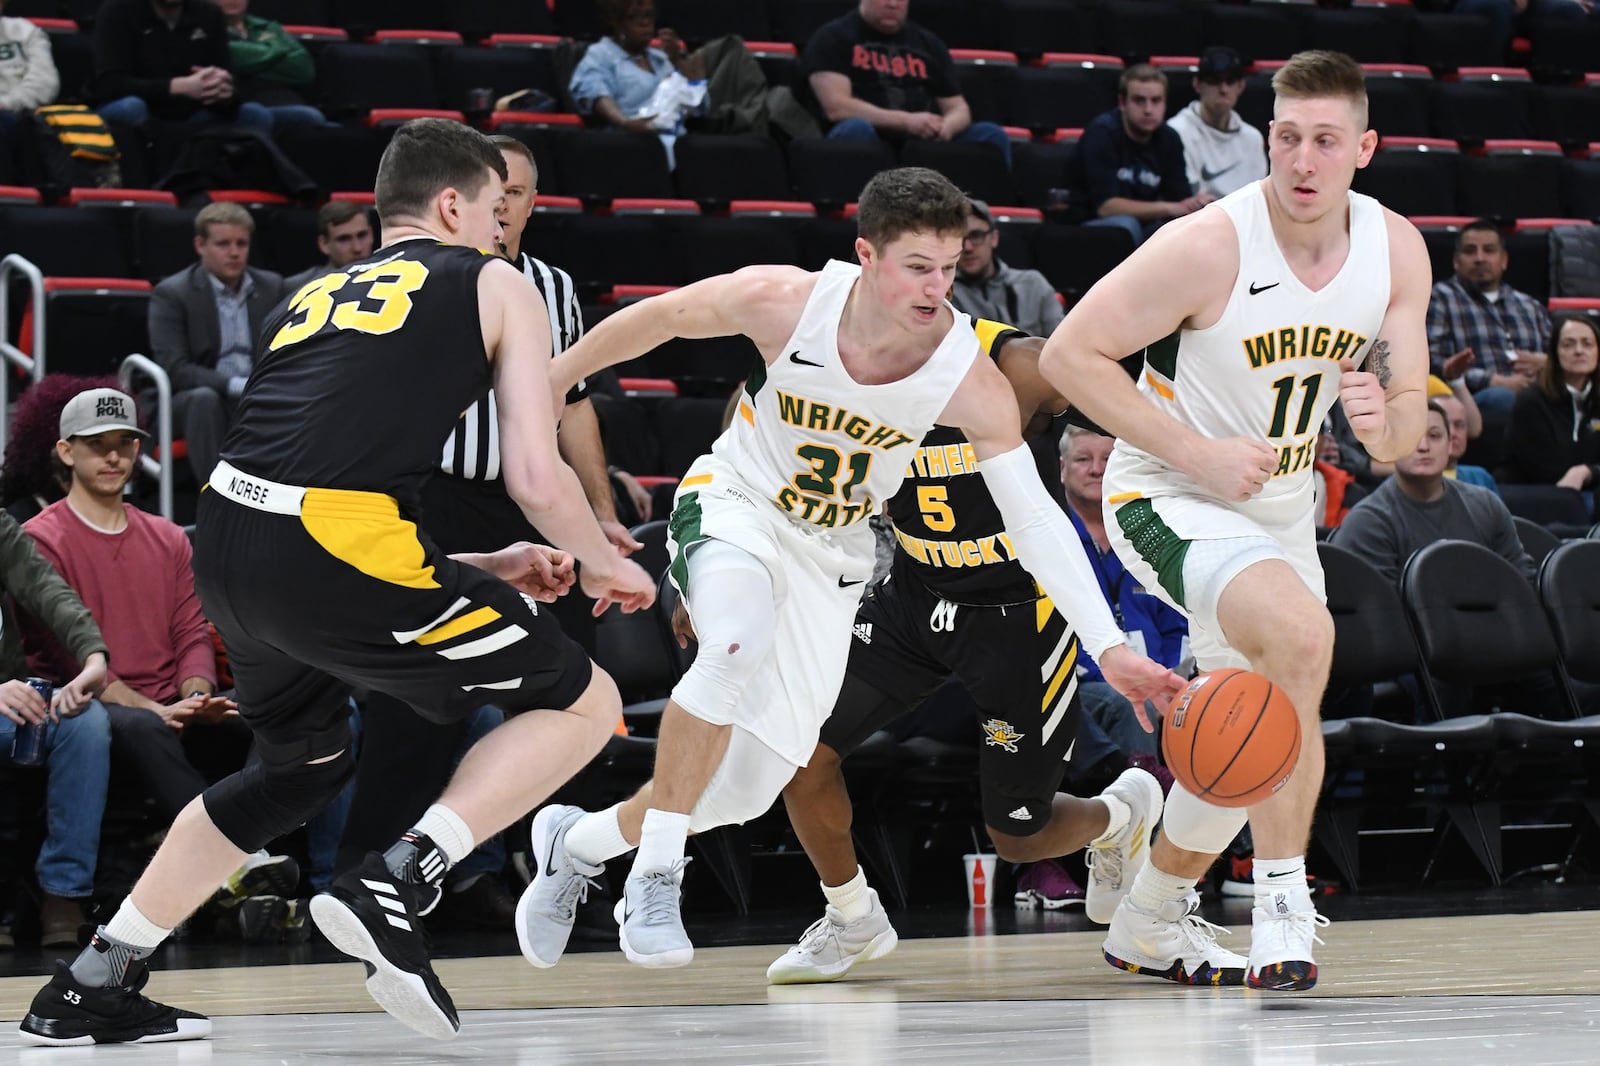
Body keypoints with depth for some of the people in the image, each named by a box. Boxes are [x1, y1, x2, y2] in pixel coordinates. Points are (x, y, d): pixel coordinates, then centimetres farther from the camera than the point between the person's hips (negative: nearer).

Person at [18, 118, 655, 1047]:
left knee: (307, 763, 32)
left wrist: (482, 570, 35)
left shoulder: (318, 296, 30)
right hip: (332, 557, -7)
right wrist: (604, 565, 25)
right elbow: (538, 479, 4)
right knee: (584, 703, 8)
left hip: (225, 543, 7)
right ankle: (395, 889, -7)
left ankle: (91, 987, 31)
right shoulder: (497, 286, 13)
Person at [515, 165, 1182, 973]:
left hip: (830, 556, 3)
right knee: (738, 641, -37)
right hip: (734, 504, -3)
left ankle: (577, 841, 29)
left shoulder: (972, 383, -23)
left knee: (749, 789, 1)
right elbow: (656, 319, -8)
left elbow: (1034, 520, -20)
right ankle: (656, 875, -22)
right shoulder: (784, 302, -25)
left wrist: (1109, 646, -30)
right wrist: (542, 388, 3)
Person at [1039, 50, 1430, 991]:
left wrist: (1382, 423, -24)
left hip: (1281, 513, 7)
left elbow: (1406, 436, 1)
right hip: (1169, 500, -7)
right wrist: (1196, 452, -24)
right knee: (1300, 630, -33)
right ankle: (1283, 907, -25)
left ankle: (1149, 922, 41)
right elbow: (1070, 354, -19)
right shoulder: (1210, 246, -24)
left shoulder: (1396, 251, -7)